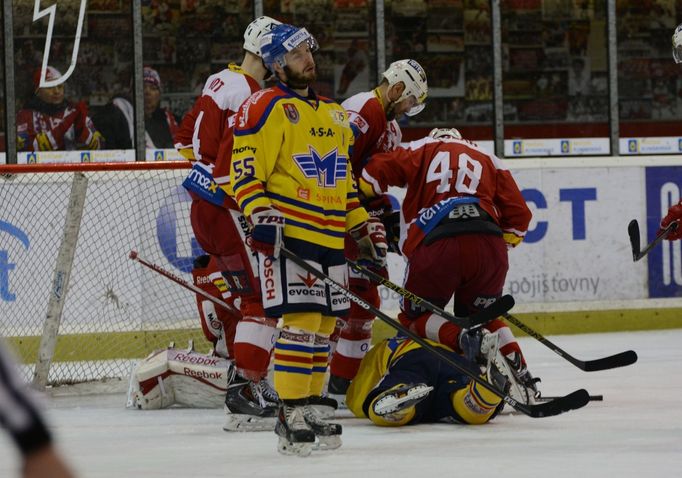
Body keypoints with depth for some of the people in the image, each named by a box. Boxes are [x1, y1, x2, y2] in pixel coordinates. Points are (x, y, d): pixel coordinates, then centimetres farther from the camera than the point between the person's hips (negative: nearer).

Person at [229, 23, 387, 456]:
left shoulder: (335, 114, 21)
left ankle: (309, 408, 17)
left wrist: (364, 226, 21)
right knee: (301, 321, -14)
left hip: (331, 238, 8)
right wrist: (261, 215, -22)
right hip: (288, 234, -8)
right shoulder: (266, 109, -5)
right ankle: (291, 414, -11)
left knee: (324, 327, 9)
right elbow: (246, 171, -10)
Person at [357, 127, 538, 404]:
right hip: (488, 245, 3)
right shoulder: (489, 161, 29)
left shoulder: (421, 150, 23)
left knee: (416, 317, 15)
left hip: (436, 245, -3)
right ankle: (520, 375, 9)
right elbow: (519, 216, 20)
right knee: (480, 314, 26)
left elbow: (372, 175, 8)